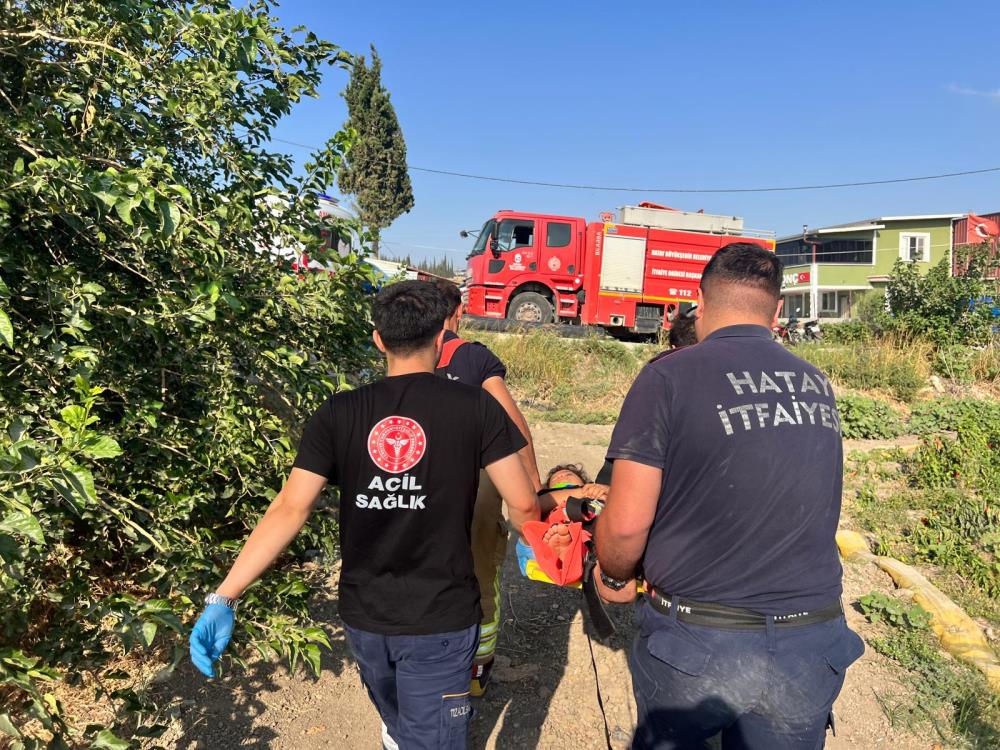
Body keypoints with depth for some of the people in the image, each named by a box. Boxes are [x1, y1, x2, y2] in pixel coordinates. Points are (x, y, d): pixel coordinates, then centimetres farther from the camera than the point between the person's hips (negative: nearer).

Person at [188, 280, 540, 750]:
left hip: (362, 614, 4)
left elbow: (290, 509, -13)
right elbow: (522, 505, -10)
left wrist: (224, 597, -9)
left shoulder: (337, 414, -7)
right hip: (440, 621, -4)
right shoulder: (476, 406, -13)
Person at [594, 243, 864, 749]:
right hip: (809, 648, 4)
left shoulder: (668, 378, -13)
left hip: (695, 647, -4)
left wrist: (613, 576, 6)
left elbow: (626, 525, -15)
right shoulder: (819, 386, 4)